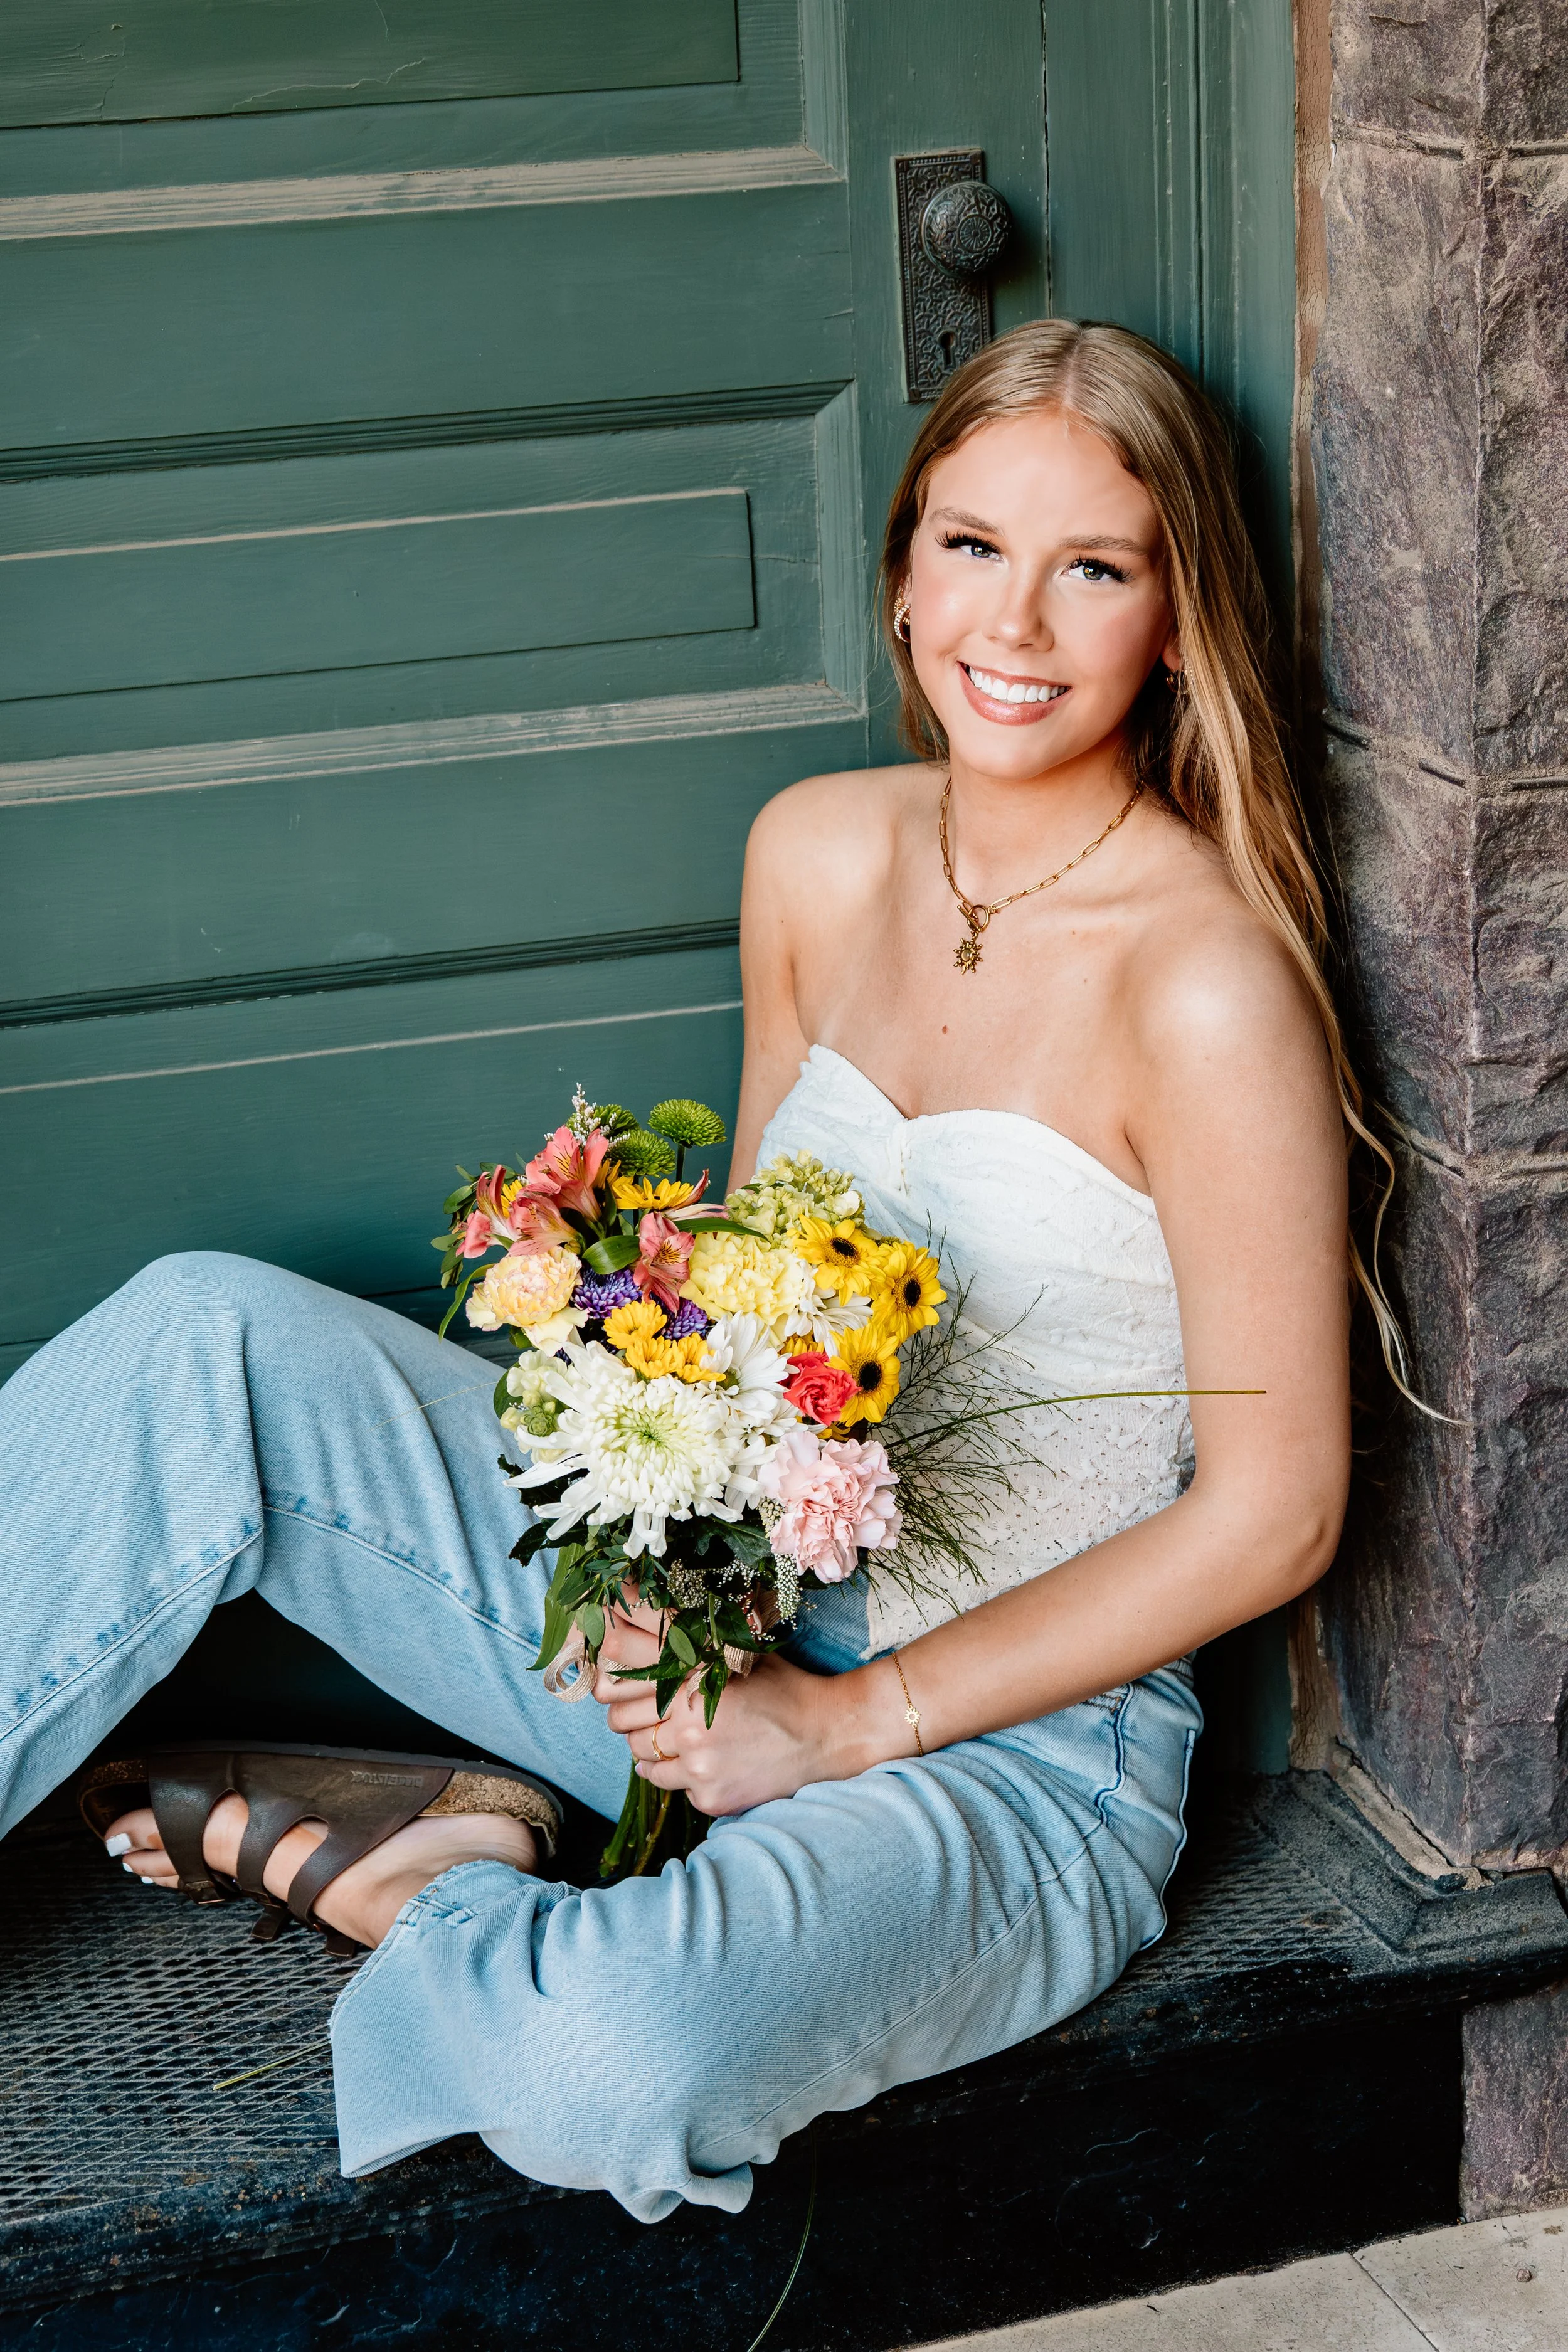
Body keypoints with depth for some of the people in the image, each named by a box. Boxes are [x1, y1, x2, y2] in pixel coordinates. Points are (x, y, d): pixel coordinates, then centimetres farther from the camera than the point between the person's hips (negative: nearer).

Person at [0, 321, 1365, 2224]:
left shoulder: (1207, 984, -19)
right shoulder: (819, 855, 1)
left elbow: (1274, 1512, -15)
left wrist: (847, 1719, -14)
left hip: (1011, 1737, -5)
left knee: (610, 2067, -34)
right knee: (210, 1342, -15)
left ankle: (423, 1899, 1)